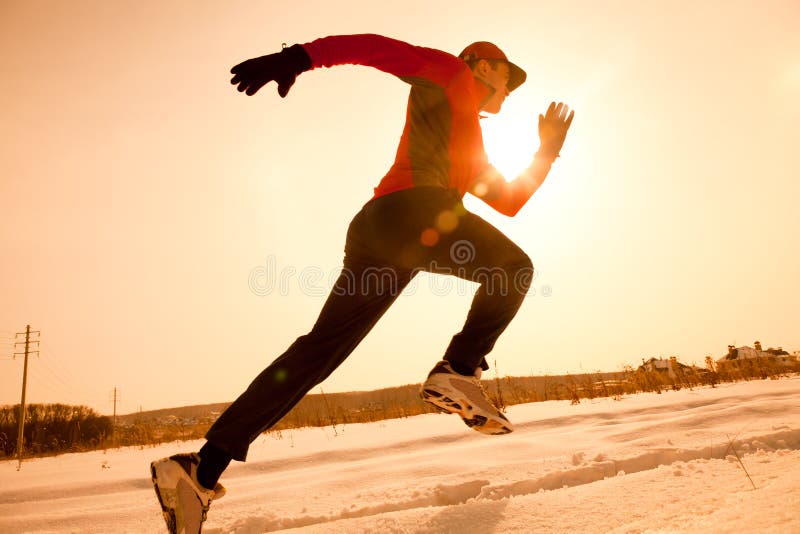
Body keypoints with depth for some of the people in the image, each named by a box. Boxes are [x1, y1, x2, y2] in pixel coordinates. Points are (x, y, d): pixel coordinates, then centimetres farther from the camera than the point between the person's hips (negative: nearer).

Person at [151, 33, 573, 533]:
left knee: (317, 352, 1)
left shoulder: (472, 150, 41)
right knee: (514, 266, 6)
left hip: (374, 229, 8)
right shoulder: (449, 72, 19)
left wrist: (548, 149, 40)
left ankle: (202, 469, -1)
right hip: (412, 207, -8)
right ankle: (458, 372, -14)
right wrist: (300, 56, -10)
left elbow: (509, 201, 43)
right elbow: (375, 47, 5)